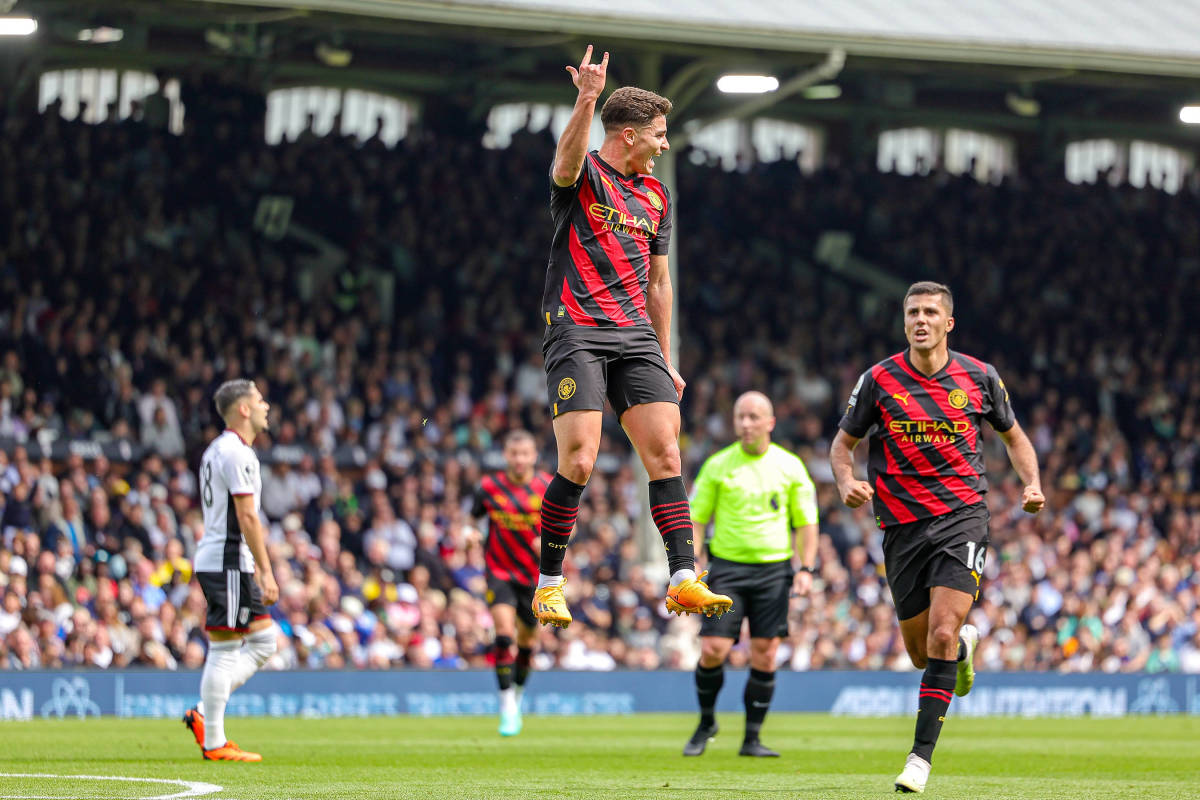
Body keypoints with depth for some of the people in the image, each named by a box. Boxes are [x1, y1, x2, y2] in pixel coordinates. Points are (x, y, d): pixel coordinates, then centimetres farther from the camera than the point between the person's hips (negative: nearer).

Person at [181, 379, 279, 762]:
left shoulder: (216, 450, 19)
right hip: (228, 562, -10)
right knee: (224, 650, -6)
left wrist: (253, 565, 24)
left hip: (213, 558, 10)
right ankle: (213, 742, -4)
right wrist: (266, 571, -19)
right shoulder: (238, 453, -13)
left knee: (264, 640, 12)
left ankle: (204, 715, 10)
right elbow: (247, 518, -19)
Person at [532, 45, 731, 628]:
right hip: (577, 330, -6)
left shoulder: (655, 196, 19)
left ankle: (683, 579, -8)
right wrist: (587, 98, -42)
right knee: (579, 461, -14)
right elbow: (566, 162, -27)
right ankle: (548, 585, -1)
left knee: (665, 453, -6)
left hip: (636, 335, 6)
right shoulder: (583, 176, 0)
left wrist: (666, 362, 23)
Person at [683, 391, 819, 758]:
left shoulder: (789, 466, 4)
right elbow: (697, 519, 6)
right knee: (713, 651, -9)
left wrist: (805, 567, -1)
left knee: (764, 656, -4)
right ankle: (706, 723, 15)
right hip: (727, 566, 0)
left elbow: (805, 521, 10)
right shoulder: (718, 465, 2)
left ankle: (752, 738, 6)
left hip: (774, 568, 1)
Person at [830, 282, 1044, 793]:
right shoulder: (879, 380, 0)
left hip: (962, 516, -2)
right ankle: (965, 644, 46)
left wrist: (1032, 484, 0)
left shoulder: (979, 378, 2)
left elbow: (1012, 436, 17)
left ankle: (921, 757, -14)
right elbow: (843, 443, 9)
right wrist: (847, 482, -12)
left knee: (941, 637, -18)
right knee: (921, 652, 8)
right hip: (902, 525, 2)